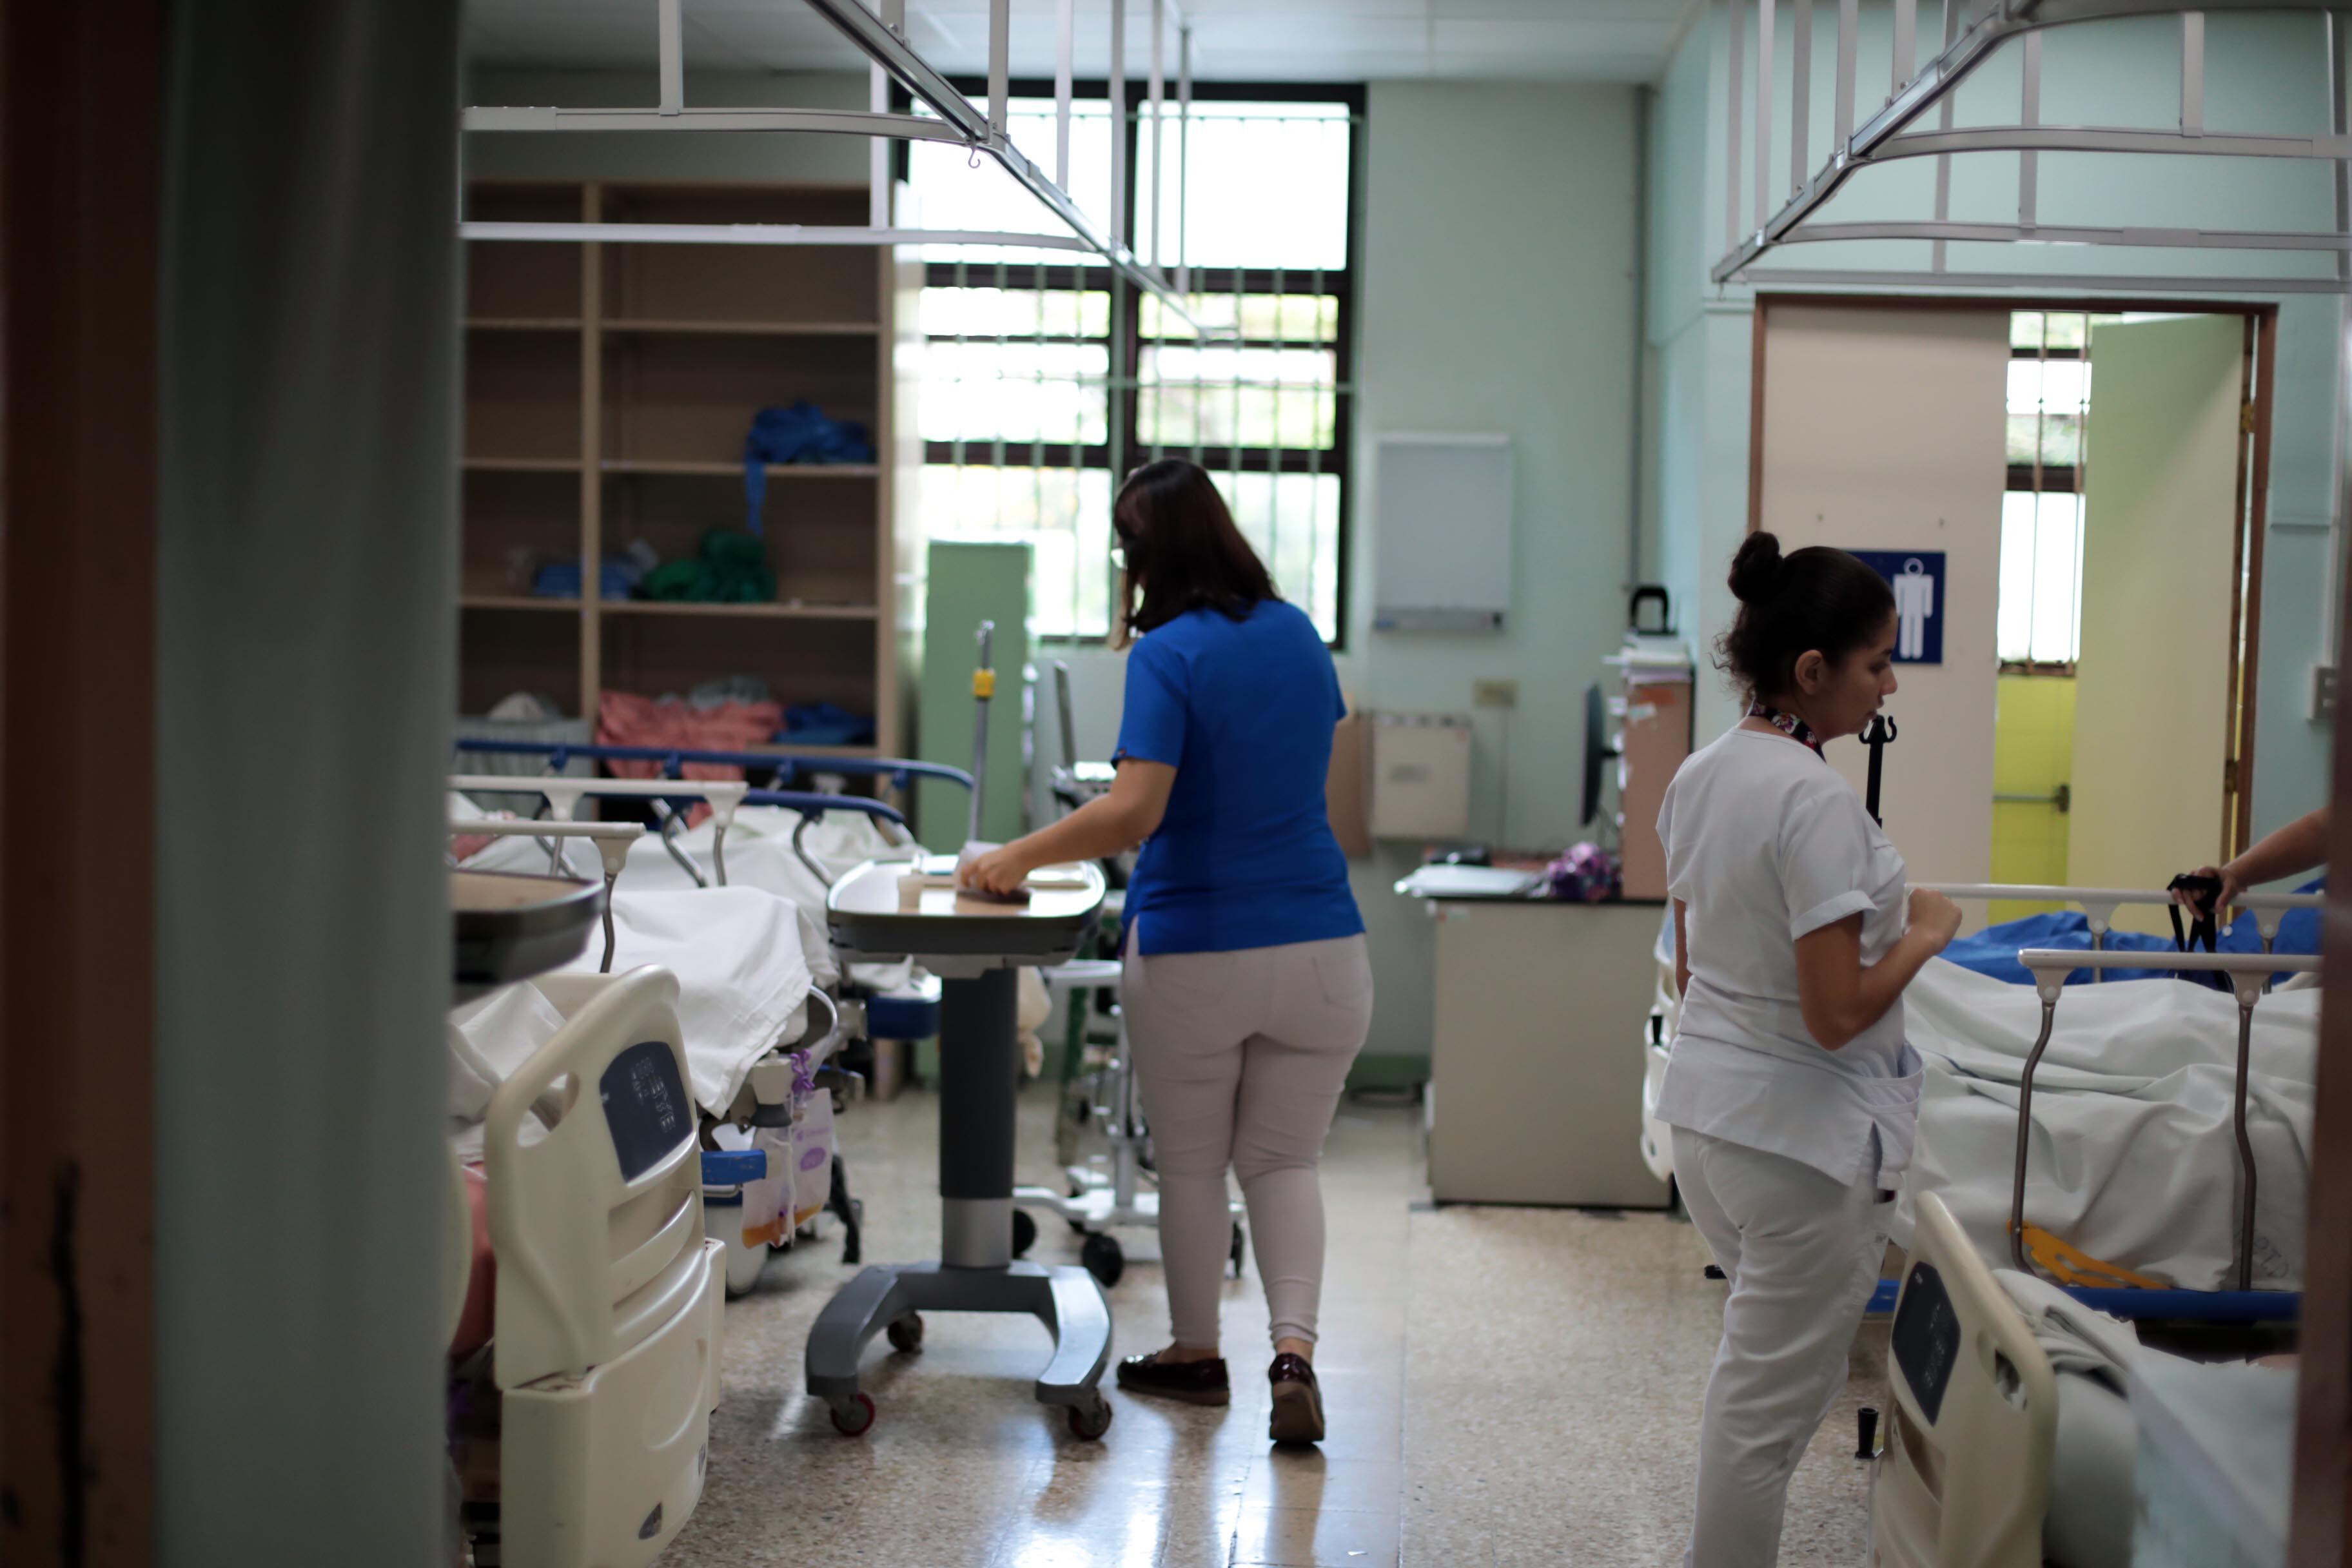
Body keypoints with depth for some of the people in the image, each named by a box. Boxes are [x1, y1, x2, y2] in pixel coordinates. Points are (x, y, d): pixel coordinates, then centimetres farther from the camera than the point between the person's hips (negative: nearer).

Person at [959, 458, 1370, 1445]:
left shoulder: (1168, 655, -14)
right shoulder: (1298, 635, 5)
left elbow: (1134, 810, -24)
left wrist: (1016, 859, -15)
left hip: (1195, 952, -4)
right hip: (1319, 946, 5)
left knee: (1191, 1164, 14)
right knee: (1284, 1161, 13)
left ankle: (1195, 1355, 28)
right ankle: (1294, 1352, -3)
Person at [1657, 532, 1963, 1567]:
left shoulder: (1699, 776, 5)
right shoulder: (1815, 800, -22)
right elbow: (1836, 1013, -23)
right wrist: (1924, 934, -8)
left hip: (1705, 1114, 9)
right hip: (1805, 1136, -9)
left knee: (1749, 1378, 24)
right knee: (1769, 1409, 5)